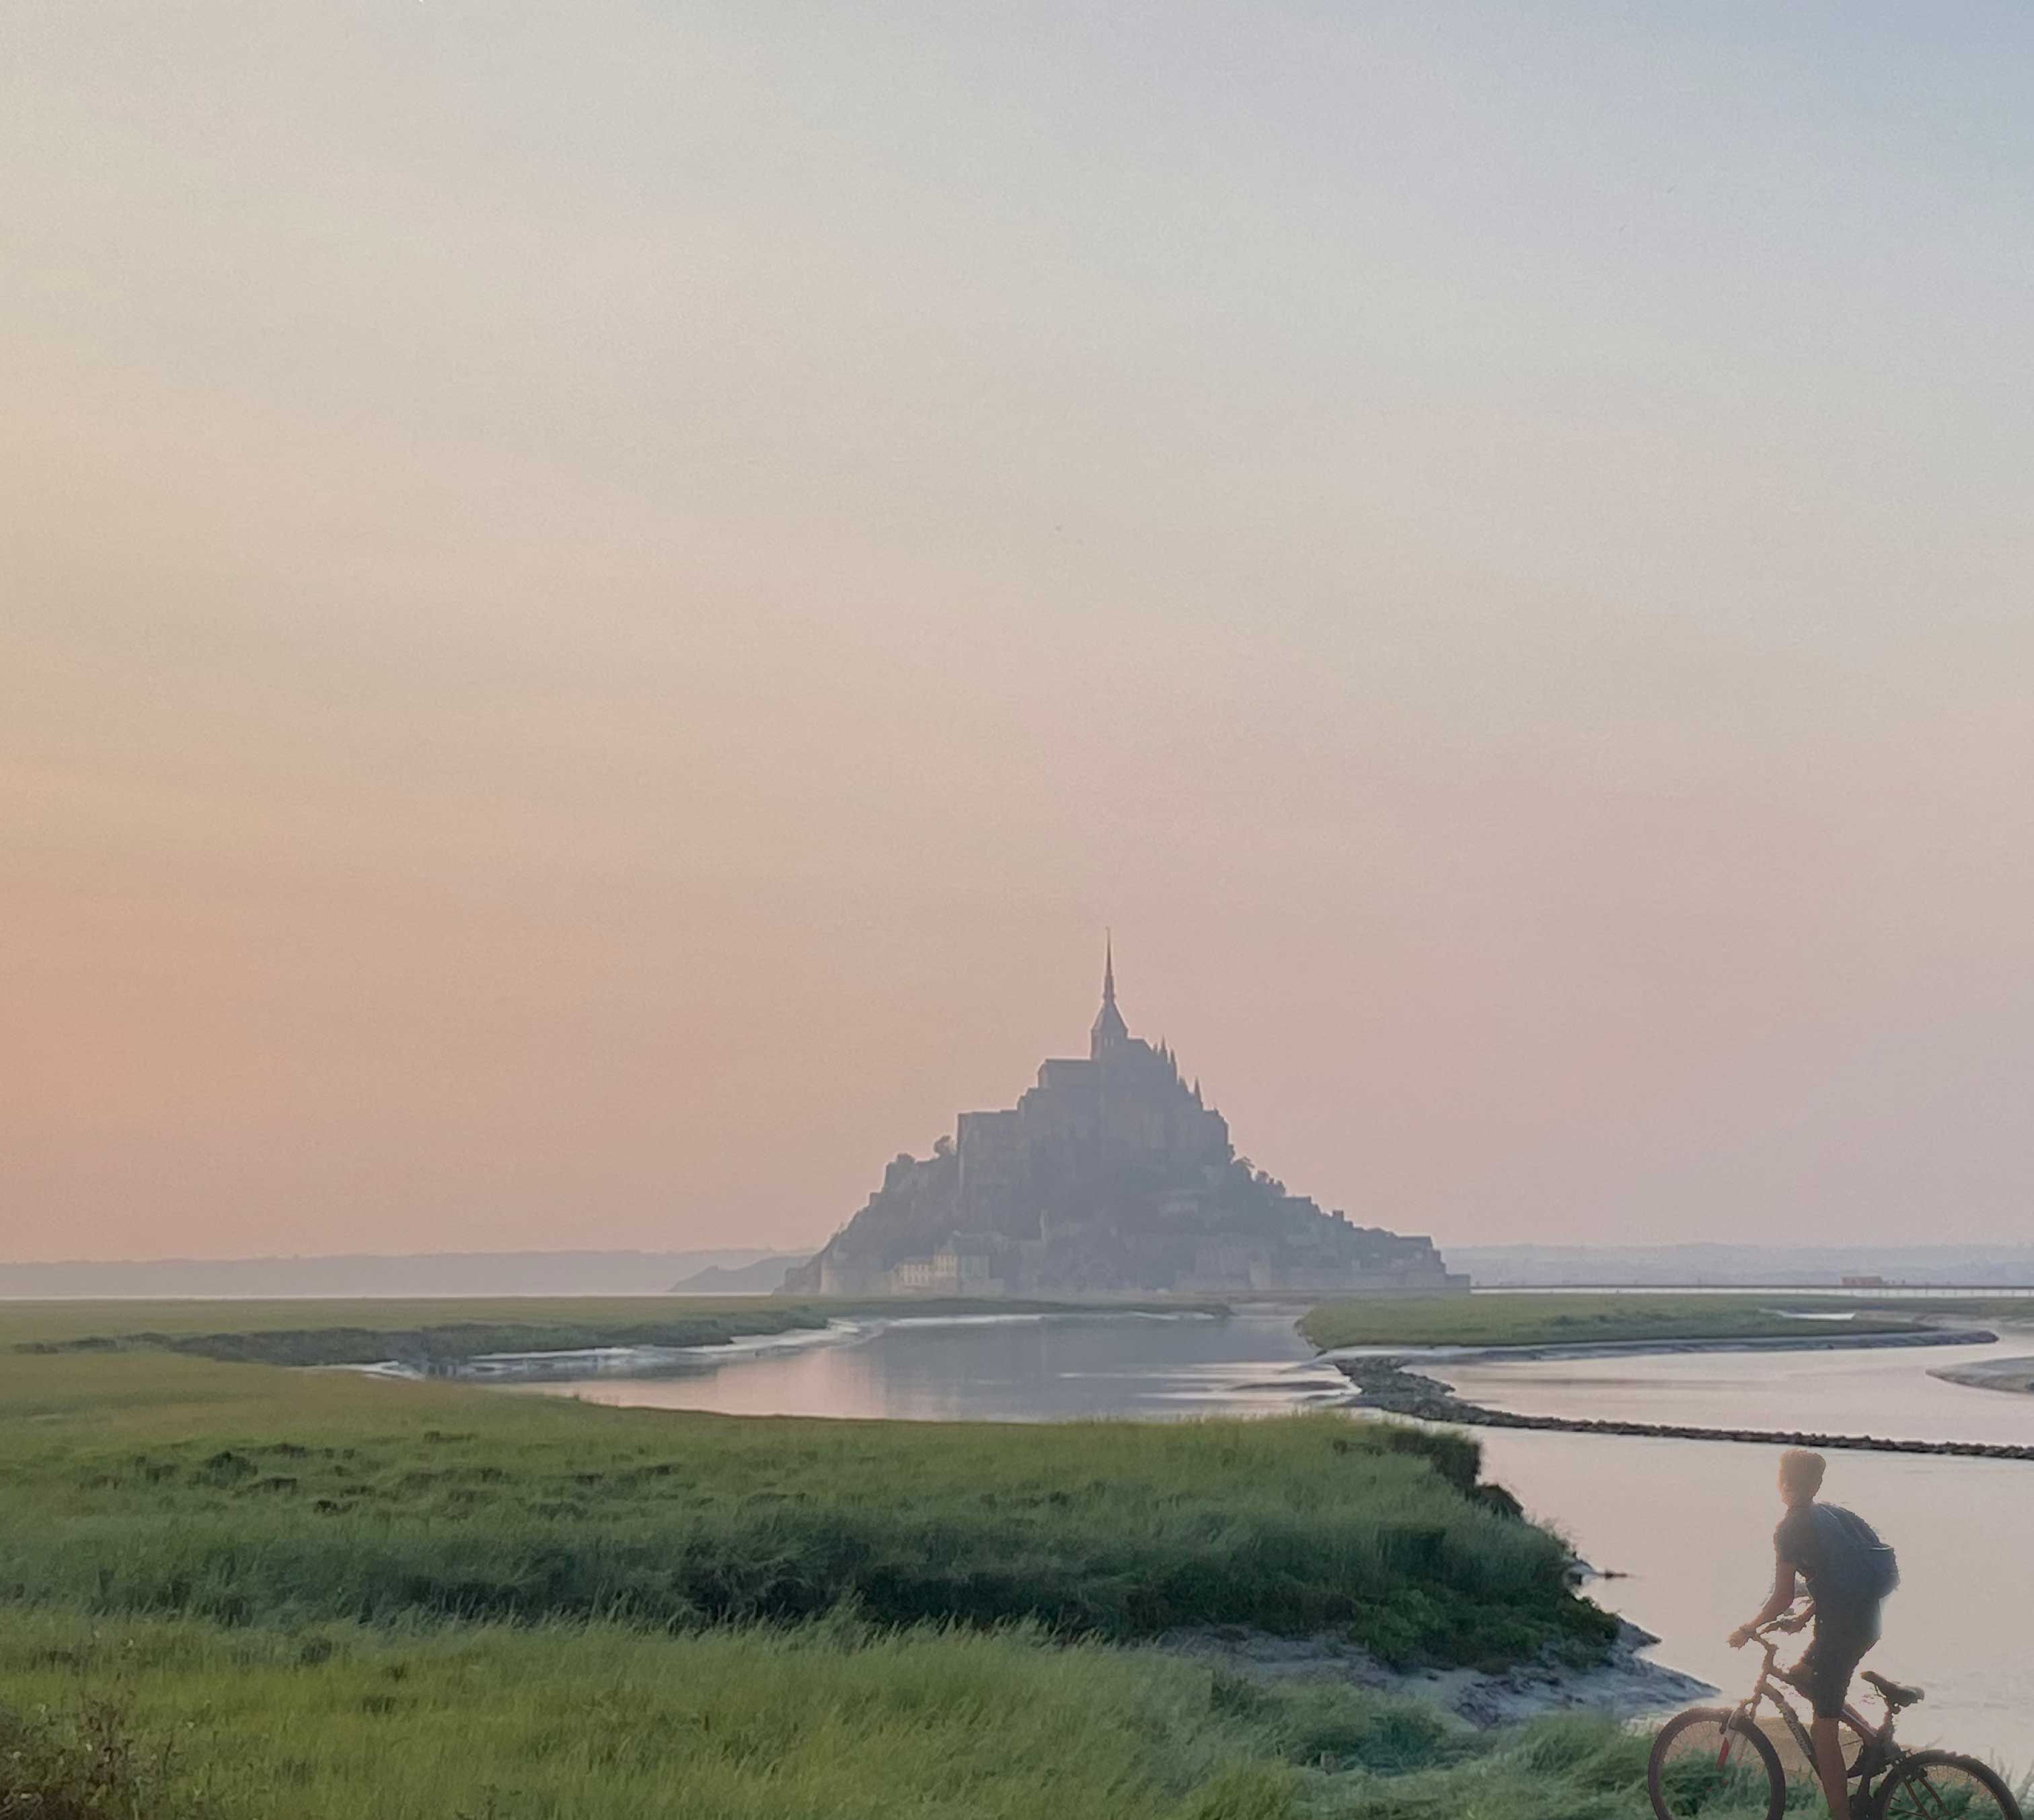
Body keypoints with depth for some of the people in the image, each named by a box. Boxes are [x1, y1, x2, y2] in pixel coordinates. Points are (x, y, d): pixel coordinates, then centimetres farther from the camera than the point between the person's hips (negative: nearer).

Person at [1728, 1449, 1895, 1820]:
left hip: (1840, 1628, -8)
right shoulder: (1833, 1515, 12)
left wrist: (1747, 1630, -1)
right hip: (1865, 1622, 8)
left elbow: (1783, 1597, -13)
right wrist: (1805, 1617, 29)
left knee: (1824, 1726, -2)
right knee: (1800, 1677, 25)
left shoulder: (1790, 1529, -11)